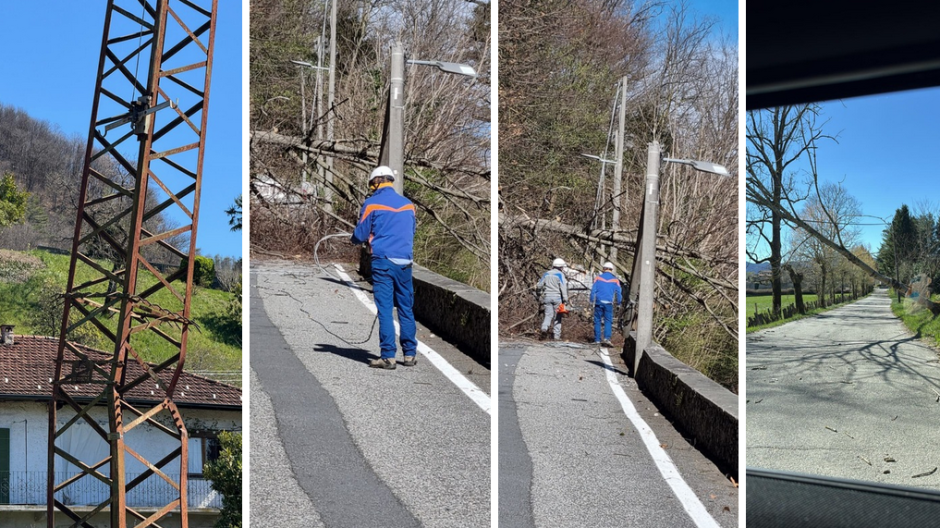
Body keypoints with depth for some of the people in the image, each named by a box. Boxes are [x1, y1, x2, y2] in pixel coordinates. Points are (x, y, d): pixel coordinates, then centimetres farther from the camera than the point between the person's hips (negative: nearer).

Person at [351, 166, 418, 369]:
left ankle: (388, 356, -2)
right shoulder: (408, 204, 9)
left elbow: (360, 235, 2)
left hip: (383, 262, -4)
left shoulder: (372, 203, -3)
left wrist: (355, 239, 24)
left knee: (385, 309, -1)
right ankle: (410, 354, 16)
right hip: (405, 262, 4)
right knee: (406, 309, 11)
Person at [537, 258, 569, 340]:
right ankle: (556, 335, 4)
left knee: (548, 314, 3)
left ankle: (544, 327, -26)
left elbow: (539, 285, 13)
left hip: (547, 297, 3)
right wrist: (565, 299, -13)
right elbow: (563, 287, -11)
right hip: (557, 297, -3)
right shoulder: (560, 275, -4)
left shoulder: (546, 274, 10)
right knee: (557, 316, 5)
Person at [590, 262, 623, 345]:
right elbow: (618, 293, 5)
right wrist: (618, 302, 17)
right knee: (608, 321, 4)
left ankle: (597, 340, 5)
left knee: (597, 321, 6)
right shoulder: (615, 280, 4)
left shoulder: (598, 278, 3)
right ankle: (607, 338, -13)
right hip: (609, 303, 0)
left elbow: (593, 290, 0)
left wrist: (592, 301, 7)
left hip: (599, 302, 0)